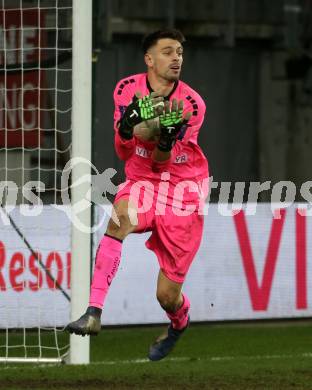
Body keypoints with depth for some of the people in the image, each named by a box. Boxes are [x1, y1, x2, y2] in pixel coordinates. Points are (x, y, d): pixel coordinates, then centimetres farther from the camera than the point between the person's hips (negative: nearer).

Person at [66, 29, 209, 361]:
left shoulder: (192, 104, -10)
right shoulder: (127, 90, -3)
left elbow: (160, 162, -12)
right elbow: (123, 153, 1)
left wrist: (167, 140, -34)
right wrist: (127, 126, -20)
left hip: (183, 187, -1)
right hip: (141, 183, 2)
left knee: (167, 296, -3)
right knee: (119, 219, -37)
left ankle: (179, 322, 37)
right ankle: (94, 313, -43)